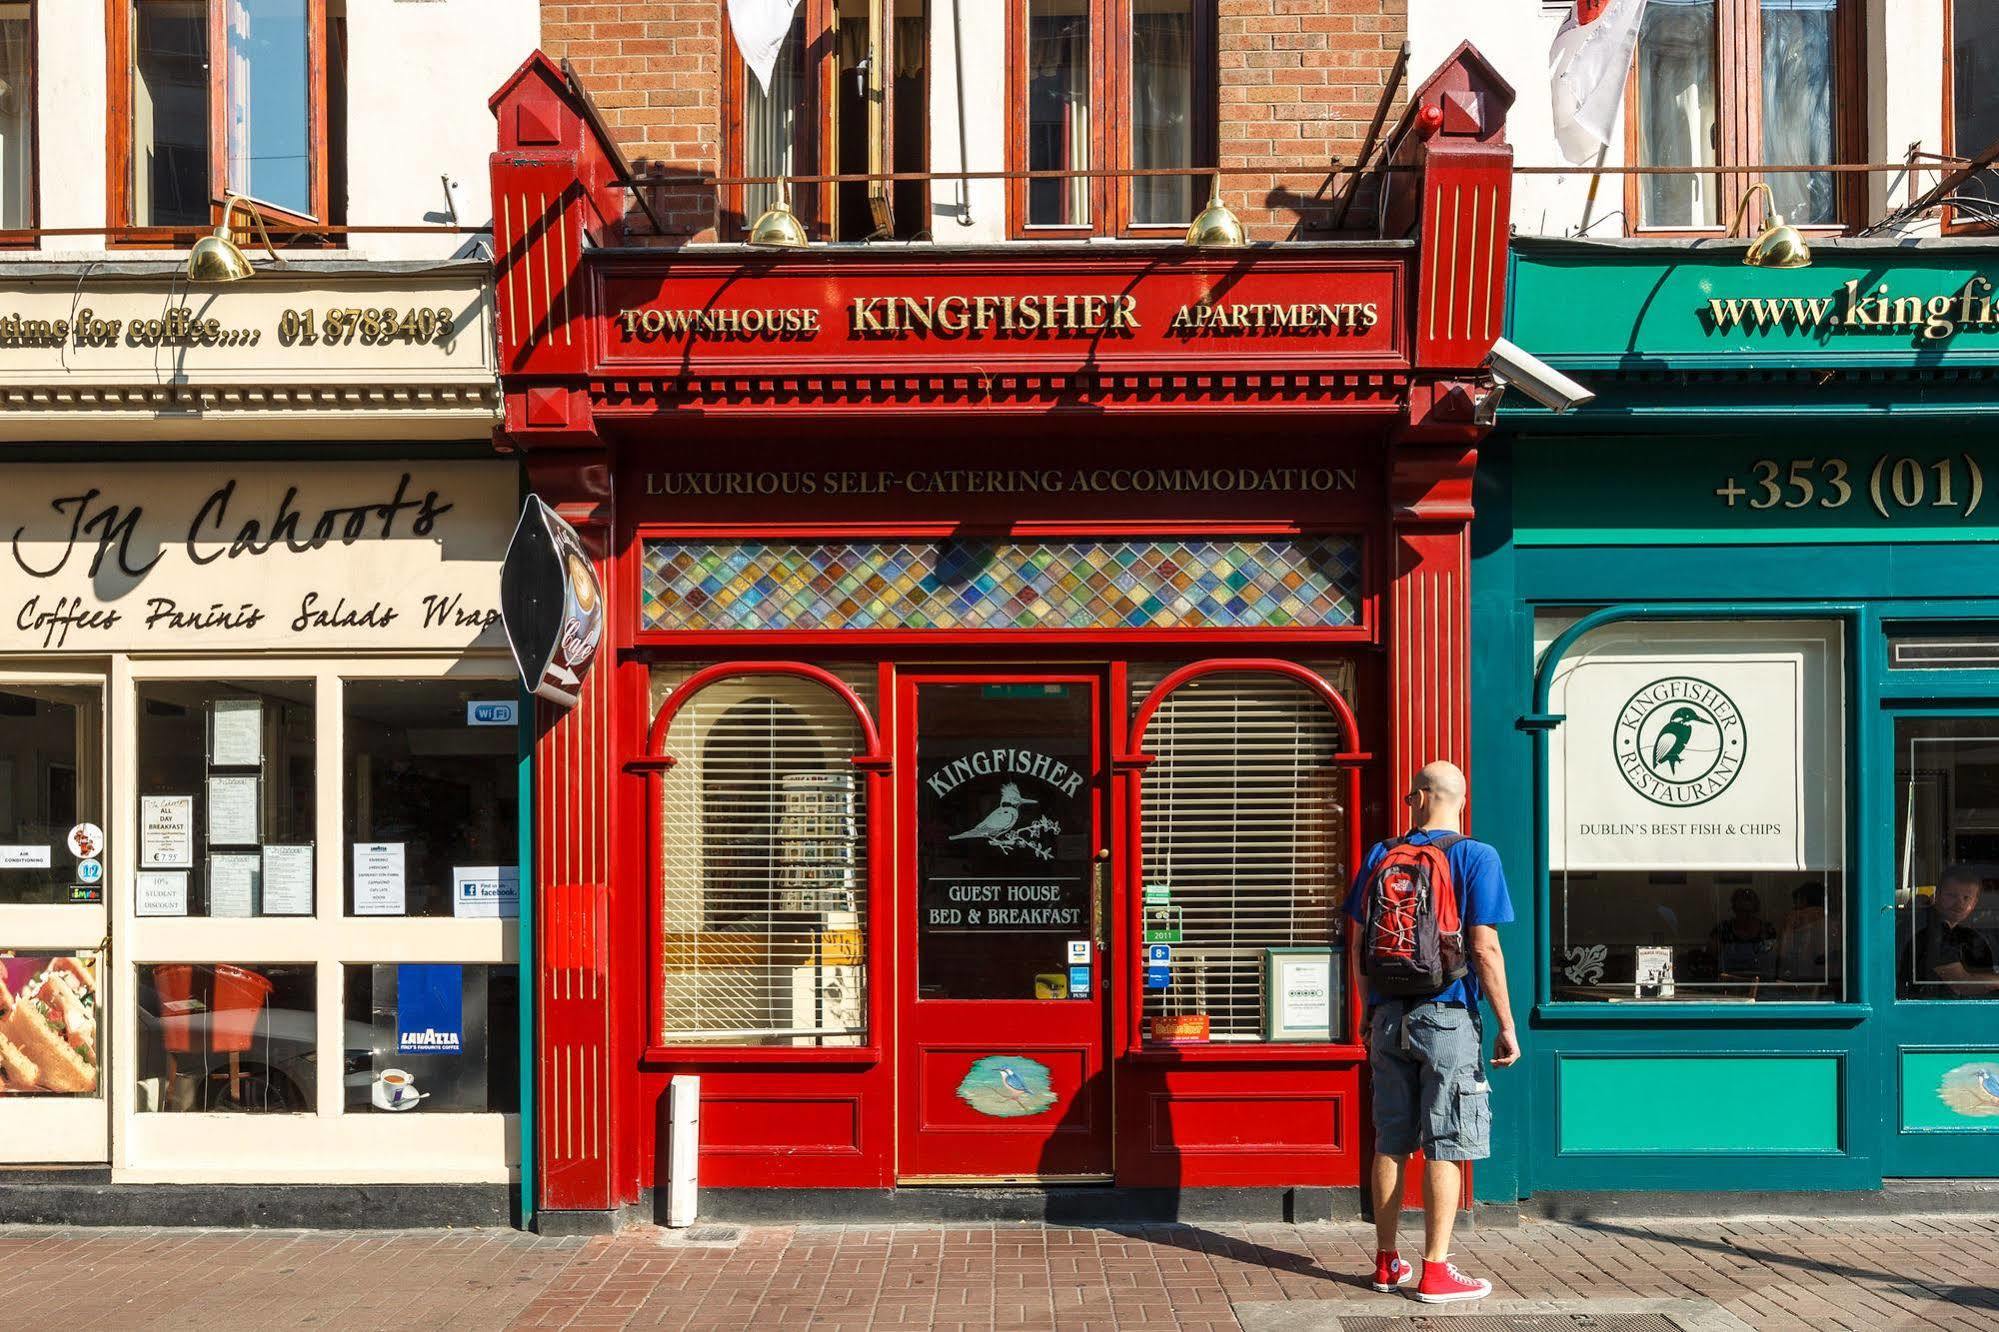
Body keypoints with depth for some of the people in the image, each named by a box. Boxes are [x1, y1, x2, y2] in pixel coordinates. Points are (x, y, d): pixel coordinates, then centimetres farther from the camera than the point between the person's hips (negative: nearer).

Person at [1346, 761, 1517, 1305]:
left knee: (1390, 1144, 11)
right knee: (1443, 1148, 1)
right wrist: (1507, 1027, -6)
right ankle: (1435, 1272, 4)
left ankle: (1387, 1264, 19)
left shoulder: (1380, 856, 6)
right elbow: (1484, 949, -12)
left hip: (1388, 1017, 4)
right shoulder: (1476, 857, -6)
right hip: (1447, 1017, -4)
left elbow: (1360, 945, 9)